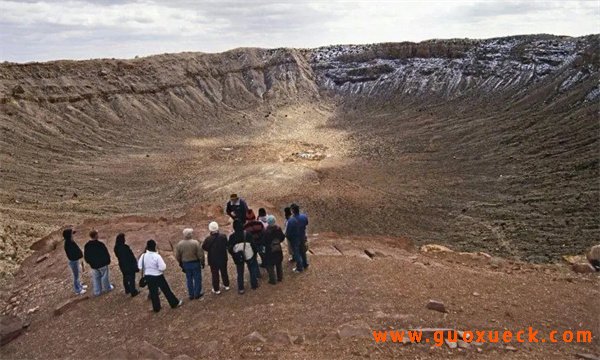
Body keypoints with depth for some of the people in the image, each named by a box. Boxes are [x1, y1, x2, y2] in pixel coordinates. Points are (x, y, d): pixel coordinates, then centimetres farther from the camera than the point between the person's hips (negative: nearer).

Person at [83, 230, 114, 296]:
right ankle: (107, 288, 31)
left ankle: (97, 291, 24)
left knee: (95, 278, 17)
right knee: (105, 276, 15)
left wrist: (90, 262, 19)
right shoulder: (100, 244, -24)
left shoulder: (87, 246, -8)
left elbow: (86, 256, 3)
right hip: (102, 264, -4)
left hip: (93, 265, 4)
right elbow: (106, 254, -16)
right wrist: (108, 261, 1)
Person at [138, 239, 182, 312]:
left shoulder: (143, 256, -10)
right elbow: (163, 267, -23)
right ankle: (175, 303, 23)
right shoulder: (157, 256, -23)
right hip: (158, 276, -4)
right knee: (166, 290, 10)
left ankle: (156, 308, 27)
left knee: (153, 292, 16)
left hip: (148, 276, 4)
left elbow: (140, 266, 1)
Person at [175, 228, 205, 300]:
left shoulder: (179, 244, -7)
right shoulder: (195, 243, -19)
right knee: (197, 279, 12)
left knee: (189, 279, 17)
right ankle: (197, 294, 21)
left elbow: (177, 256, 1)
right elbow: (200, 254, -15)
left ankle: (191, 294, 25)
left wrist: (181, 264, 16)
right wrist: (202, 262, 0)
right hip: (195, 263, -4)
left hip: (186, 264, 4)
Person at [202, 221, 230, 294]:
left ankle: (216, 289, 21)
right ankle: (226, 285, 37)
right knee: (224, 272, 22)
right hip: (223, 258, 3)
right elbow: (227, 245, -3)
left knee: (215, 274, 12)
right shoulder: (223, 236, -17)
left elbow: (204, 247, -10)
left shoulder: (208, 239, -24)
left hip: (213, 260, -3)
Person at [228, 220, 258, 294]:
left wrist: (234, 255, 9)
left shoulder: (232, 237, -15)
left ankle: (241, 289, 21)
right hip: (249, 256, 0)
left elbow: (230, 248, -7)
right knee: (252, 271, 20)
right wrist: (254, 253, 5)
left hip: (238, 258, 0)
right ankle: (254, 285, 33)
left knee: (240, 273, 15)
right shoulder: (248, 235, -17)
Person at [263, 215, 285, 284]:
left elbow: (264, 242, -20)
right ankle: (280, 277, 37)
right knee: (279, 264, 23)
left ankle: (272, 280, 20)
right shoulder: (278, 229, -12)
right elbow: (282, 238, -1)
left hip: (270, 251, -5)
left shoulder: (266, 231, -26)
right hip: (278, 250, 5)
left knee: (270, 266, 12)